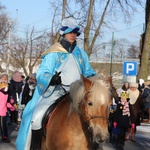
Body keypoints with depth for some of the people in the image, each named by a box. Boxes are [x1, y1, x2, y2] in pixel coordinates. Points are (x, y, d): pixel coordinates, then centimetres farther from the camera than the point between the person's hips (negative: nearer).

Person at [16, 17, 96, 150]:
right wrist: (52, 78, -32)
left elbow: (88, 72, 20)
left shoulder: (81, 54, 11)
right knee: (37, 117, -24)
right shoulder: (54, 53, -2)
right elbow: (41, 74, -9)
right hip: (55, 91, -4)